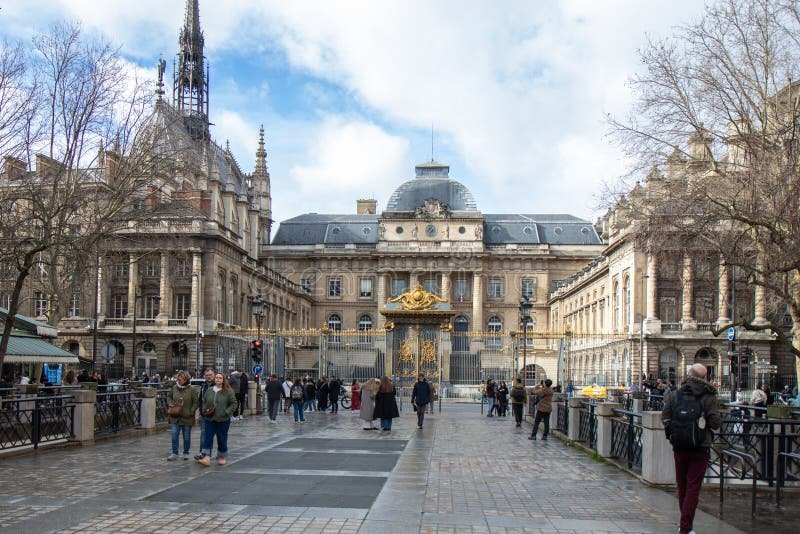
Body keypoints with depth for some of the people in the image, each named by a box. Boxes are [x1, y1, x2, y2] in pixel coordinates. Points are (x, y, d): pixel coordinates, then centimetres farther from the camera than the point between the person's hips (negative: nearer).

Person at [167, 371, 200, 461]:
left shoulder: (192, 390, -8)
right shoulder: (174, 388, 3)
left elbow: (196, 402, -5)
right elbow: (169, 396, 20)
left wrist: (191, 412, -13)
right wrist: (170, 404, 3)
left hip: (187, 418, -3)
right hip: (175, 417, 3)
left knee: (187, 437, 8)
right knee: (174, 436, 1)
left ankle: (186, 453, 21)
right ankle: (174, 454, 9)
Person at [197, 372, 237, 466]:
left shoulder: (228, 391, -4)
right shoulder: (209, 390, 7)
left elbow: (233, 404, -4)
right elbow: (204, 402, 18)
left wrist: (226, 412, -13)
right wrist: (205, 410, 1)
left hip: (223, 420, -3)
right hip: (210, 419, 3)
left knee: (222, 439, 7)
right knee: (208, 438, -6)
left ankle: (222, 457, 21)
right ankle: (206, 458, -10)